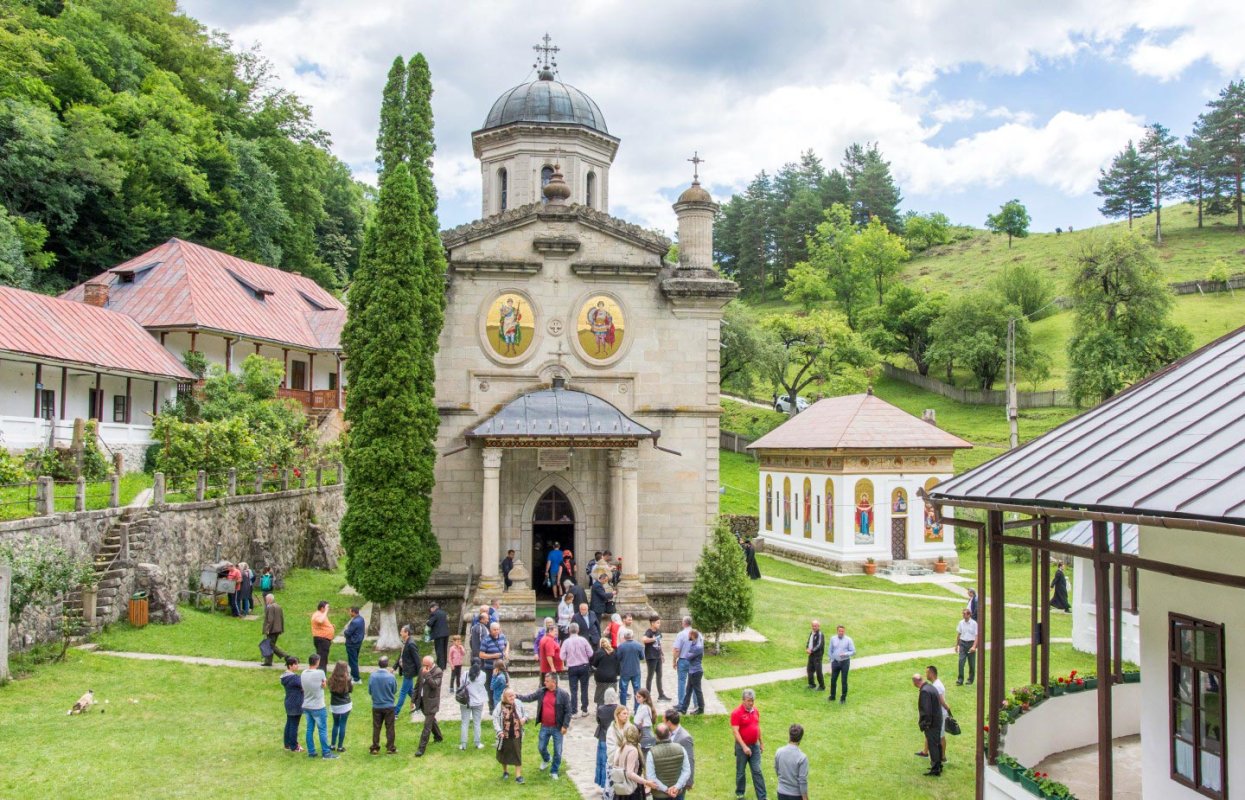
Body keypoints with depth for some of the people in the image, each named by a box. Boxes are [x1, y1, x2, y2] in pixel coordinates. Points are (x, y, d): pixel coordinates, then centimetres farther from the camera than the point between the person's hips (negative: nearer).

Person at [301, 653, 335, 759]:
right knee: (323, 730, 4)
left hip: (306, 706, 6)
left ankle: (311, 752, 20)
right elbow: (324, 683, -4)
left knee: (309, 729, 13)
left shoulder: (303, 673, -2)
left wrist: (320, 683, -5)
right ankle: (326, 753, 9)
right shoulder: (320, 673, -20)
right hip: (317, 707, -6)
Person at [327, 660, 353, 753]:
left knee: (335, 725, 19)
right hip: (345, 705, -3)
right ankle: (340, 747, 8)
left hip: (334, 706, 3)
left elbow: (330, 689, 6)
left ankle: (332, 745, 22)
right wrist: (352, 683, 17)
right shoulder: (347, 679, -15)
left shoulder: (331, 679, -9)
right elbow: (350, 690, 0)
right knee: (342, 725, 5)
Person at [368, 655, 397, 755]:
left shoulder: (372, 676, -13)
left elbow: (369, 691, -2)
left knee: (376, 728, 13)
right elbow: (394, 690, -3)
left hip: (376, 706, 2)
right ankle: (390, 748, 16)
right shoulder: (391, 677, -20)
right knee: (389, 728, 11)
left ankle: (375, 748, 19)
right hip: (388, 706, -2)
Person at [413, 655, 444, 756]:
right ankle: (438, 736, 46)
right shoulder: (422, 671, 4)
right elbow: (417, 686, 12)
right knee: (431, 720, 25)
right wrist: (413, 700, 12)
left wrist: (427, 674, -28)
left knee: (427, 725, -7)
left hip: (431, 702, -7)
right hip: (422, 701, 7)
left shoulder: (438, 672, -15)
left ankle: (422, 748, -5)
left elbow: (434, 685, -28)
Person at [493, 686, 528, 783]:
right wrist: (499, 731, -17)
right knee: (504, 754, 18)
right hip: (504, 735, 0)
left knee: (517, 755, 3)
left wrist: (524, 718, -14)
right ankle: (505, 771, 41)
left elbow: (525, 713, 8)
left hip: (516, 735, 0)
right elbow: (495, 719, -9)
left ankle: (518, 775, 11)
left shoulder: (518, 704, -7)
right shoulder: (500, 706, -14)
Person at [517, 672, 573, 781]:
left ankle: (554, 771, 22)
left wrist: (565, 725, -14)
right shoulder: (541, 692, -2)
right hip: (545, 727, 4)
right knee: (541, 747, 16)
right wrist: (517, 696, -9)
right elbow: (529, 698, 3)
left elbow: (568, 711, -11)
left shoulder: (563, 694, -14)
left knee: (557, 751, 5)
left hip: (557, 727, -4)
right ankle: (546, 760, 48)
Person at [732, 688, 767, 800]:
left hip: (755, 745, 4)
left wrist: (761, 743, 18)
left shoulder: (756, 710, 2)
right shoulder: (736, 713, -17)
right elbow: (736, 732, -20)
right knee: (740, 771, 11)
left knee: (757, 771, 3)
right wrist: (744, 747, -26)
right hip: (742, 746, -4)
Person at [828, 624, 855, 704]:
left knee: (844, 681, 2)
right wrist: (831, 660, 8)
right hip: (835, 662, 3)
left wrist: (845, 654, -22)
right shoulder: (833, 639, 2)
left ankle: (843, 698, 14)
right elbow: (830, 651, 11)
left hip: (845, 662, -3)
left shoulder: (848, 640, -7)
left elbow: (853, 651, -7)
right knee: (833, 679, 6)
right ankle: (832, 697, 21)